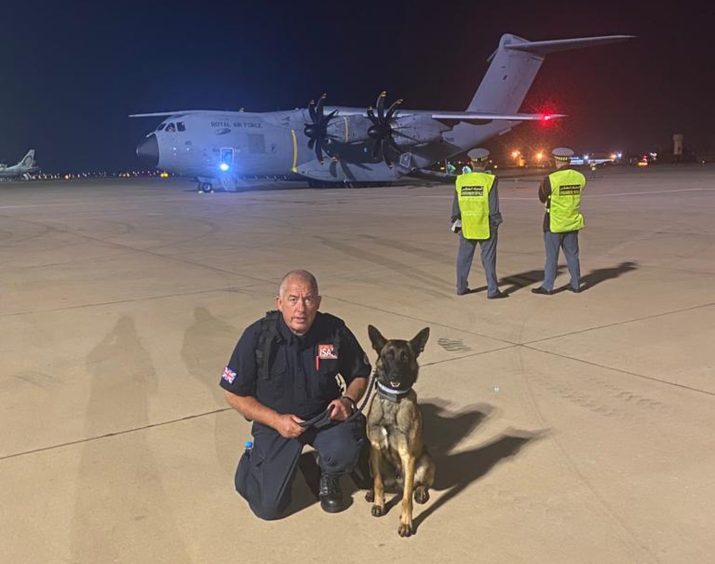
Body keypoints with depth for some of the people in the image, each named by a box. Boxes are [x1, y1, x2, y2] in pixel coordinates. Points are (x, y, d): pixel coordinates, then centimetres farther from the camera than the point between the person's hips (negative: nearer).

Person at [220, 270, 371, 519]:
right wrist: (276, 420, -20)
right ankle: (255, 458, 25)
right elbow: (234, 394, -10)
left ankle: (328, 478, 8)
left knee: (343, 452, -31)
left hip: (325, 416, 1)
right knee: (269, 506, -9)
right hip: (274, 421, -1)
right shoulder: (257, 337, -19)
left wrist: (348, 400, -17)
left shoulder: (335, 331, -14)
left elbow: (360, 374, 4)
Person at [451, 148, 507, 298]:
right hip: (486, 226, -3)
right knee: (488, 258, 1)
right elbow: (493, 205, -10)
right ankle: (492, 290, 2)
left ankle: (461, 287, 19)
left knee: (464, 257, 12)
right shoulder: (489, 180, -9)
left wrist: (455, 221, 14)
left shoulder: (461, 180, 1)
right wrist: (496, 222, -1)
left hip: (467, 226, 3)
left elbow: (456, 203, 6)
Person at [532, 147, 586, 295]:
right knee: (572, 255, 14)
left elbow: (542, 198, -3)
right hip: (573, 222, 5)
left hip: (554, 223, -4)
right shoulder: (580, 177, -2)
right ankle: (575, 284, 20)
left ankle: (547, 287, 8)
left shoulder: (550, 179, -17)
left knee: (551, 256, 3)